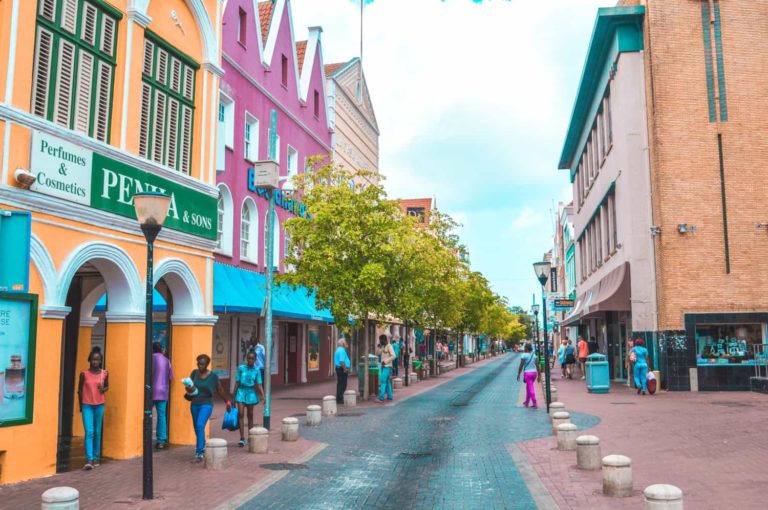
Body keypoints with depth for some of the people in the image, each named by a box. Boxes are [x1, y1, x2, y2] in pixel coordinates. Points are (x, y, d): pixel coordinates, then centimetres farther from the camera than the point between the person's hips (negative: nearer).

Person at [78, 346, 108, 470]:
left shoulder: (104, 374, -2)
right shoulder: (84, 374, -5)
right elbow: (80, 390, 4)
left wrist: (103, 389, -9)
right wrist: (81, 405, 7)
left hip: (99, 405, 2)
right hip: (87, 405, -2)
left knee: (97, 432, 9)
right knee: (89, 432, -10)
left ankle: (96, 457, 21)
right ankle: (89, 460, -12)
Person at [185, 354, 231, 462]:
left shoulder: (213, 376, -7)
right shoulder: (195, 373, 3)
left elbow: (220, 390, 4)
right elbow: (188, 386, 1)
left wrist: (227, 402, 13)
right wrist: (189, 389, -24)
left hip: (206, 405, -5)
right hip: (194, 405, 5)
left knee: (200, 426, -21)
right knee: (197, 428, 15)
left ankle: (199, 453, -21)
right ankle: (202, 448, 37)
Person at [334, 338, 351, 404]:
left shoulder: (338, 349, 16)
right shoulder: (342, 350, -18)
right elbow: (342, 361, -26)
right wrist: (345, 369, -20)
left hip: (339, 368, 11)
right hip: (342, 369, -11)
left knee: (340, 384, 16)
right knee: (342, 385, -7)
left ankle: (339, 399, 21)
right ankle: (340, 399, -5)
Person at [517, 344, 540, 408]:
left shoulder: (524, 355, -11)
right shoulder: (534, 355, 6)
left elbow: (521, 366, -12)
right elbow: (537, 365, 4)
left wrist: (518, 374, -5)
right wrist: (539, 375, 8)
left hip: (527, 373, -6)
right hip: (534, 373, 6)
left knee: (531, 389, -3)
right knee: (528, 387, 20)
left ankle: (535, 404, -7)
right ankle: (527, 402, 28)